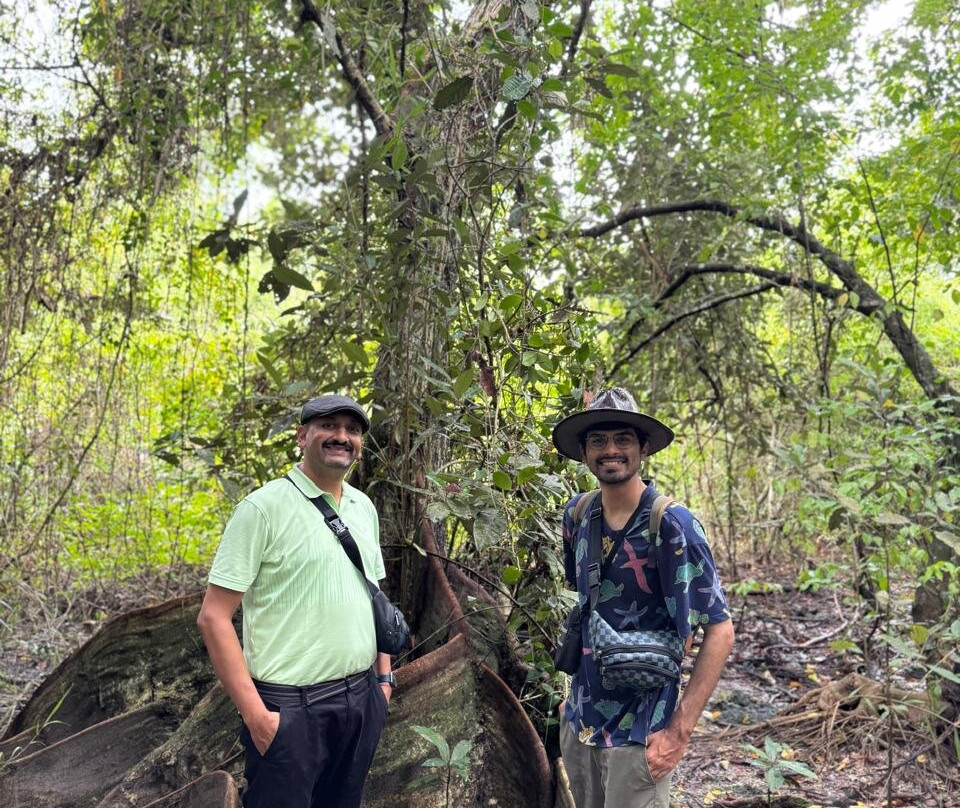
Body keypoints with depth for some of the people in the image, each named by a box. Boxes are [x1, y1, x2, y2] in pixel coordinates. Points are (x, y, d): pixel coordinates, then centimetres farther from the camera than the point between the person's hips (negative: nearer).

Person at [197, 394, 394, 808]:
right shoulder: (264, 506, -12)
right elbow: (213, 617, -14)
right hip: (292, 707, -6)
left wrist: (384, 676, 11)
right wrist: (254, 714, -16)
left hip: (363, 699, 6)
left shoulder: (364, 507, 8)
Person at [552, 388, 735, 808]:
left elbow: (720, 630, -16)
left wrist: (680, 731, -18)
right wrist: (578, 691, 14)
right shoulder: (577, 513, -1)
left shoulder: (670, 524, -18)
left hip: (638, 730, -6)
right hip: (578, 722, 6)